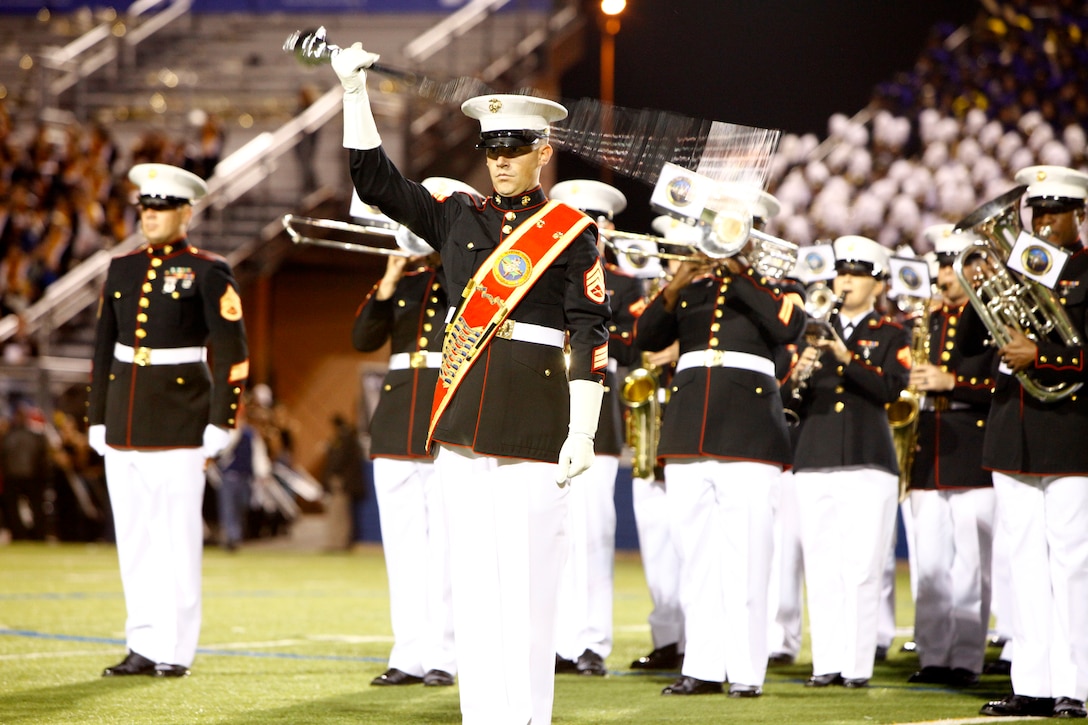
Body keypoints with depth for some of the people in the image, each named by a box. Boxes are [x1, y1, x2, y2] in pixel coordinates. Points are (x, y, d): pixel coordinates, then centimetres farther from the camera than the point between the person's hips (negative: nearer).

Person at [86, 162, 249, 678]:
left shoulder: (208, 273, -5)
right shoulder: (122, 269, 11)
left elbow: (233, 354, -7)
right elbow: (103, 349, 15)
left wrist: (219, 425, -12)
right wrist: (97, 420, 12)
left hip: (180, 418, -5)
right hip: (124, 418, 6)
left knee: (177, 536, -3)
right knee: (133, 538, 6)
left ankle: (174, 650, 1)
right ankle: (143, 646, 12)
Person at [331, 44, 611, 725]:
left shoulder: (573, 231, 0)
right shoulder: (459, 217, 12)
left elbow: (592, 335, -5)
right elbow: (374, 180, 10)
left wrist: (582, 433, -11)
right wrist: (356, 92, 1)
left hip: (534, 420, -5)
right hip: (462, 414, 5)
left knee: (527, 581, -5)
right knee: (472, 576, 6)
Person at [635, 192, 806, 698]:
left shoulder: (771, 282, 7)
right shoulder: (691, 283, 16)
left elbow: (789, 327, -14)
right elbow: (646, 337, 6)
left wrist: (739, 272, -11)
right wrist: (674, 289, -7)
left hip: (748, 427, -4)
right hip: (689, 428, 4)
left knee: (744, 556, -8)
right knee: (695, 552, 3)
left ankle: (746, 670, -7)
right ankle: (703, 666, 7)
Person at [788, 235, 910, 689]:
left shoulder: (891, 336, 7)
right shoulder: (815, 330, 15)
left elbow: (892, 388, -11)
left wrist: (847, 358, -23)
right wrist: (800, 372, -14)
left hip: (869, 462, -3)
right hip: (815, 460, 3)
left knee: (861, 566, -7)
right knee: (821, 567, 0)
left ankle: (857, 664, -5)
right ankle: (827, 663, 3)